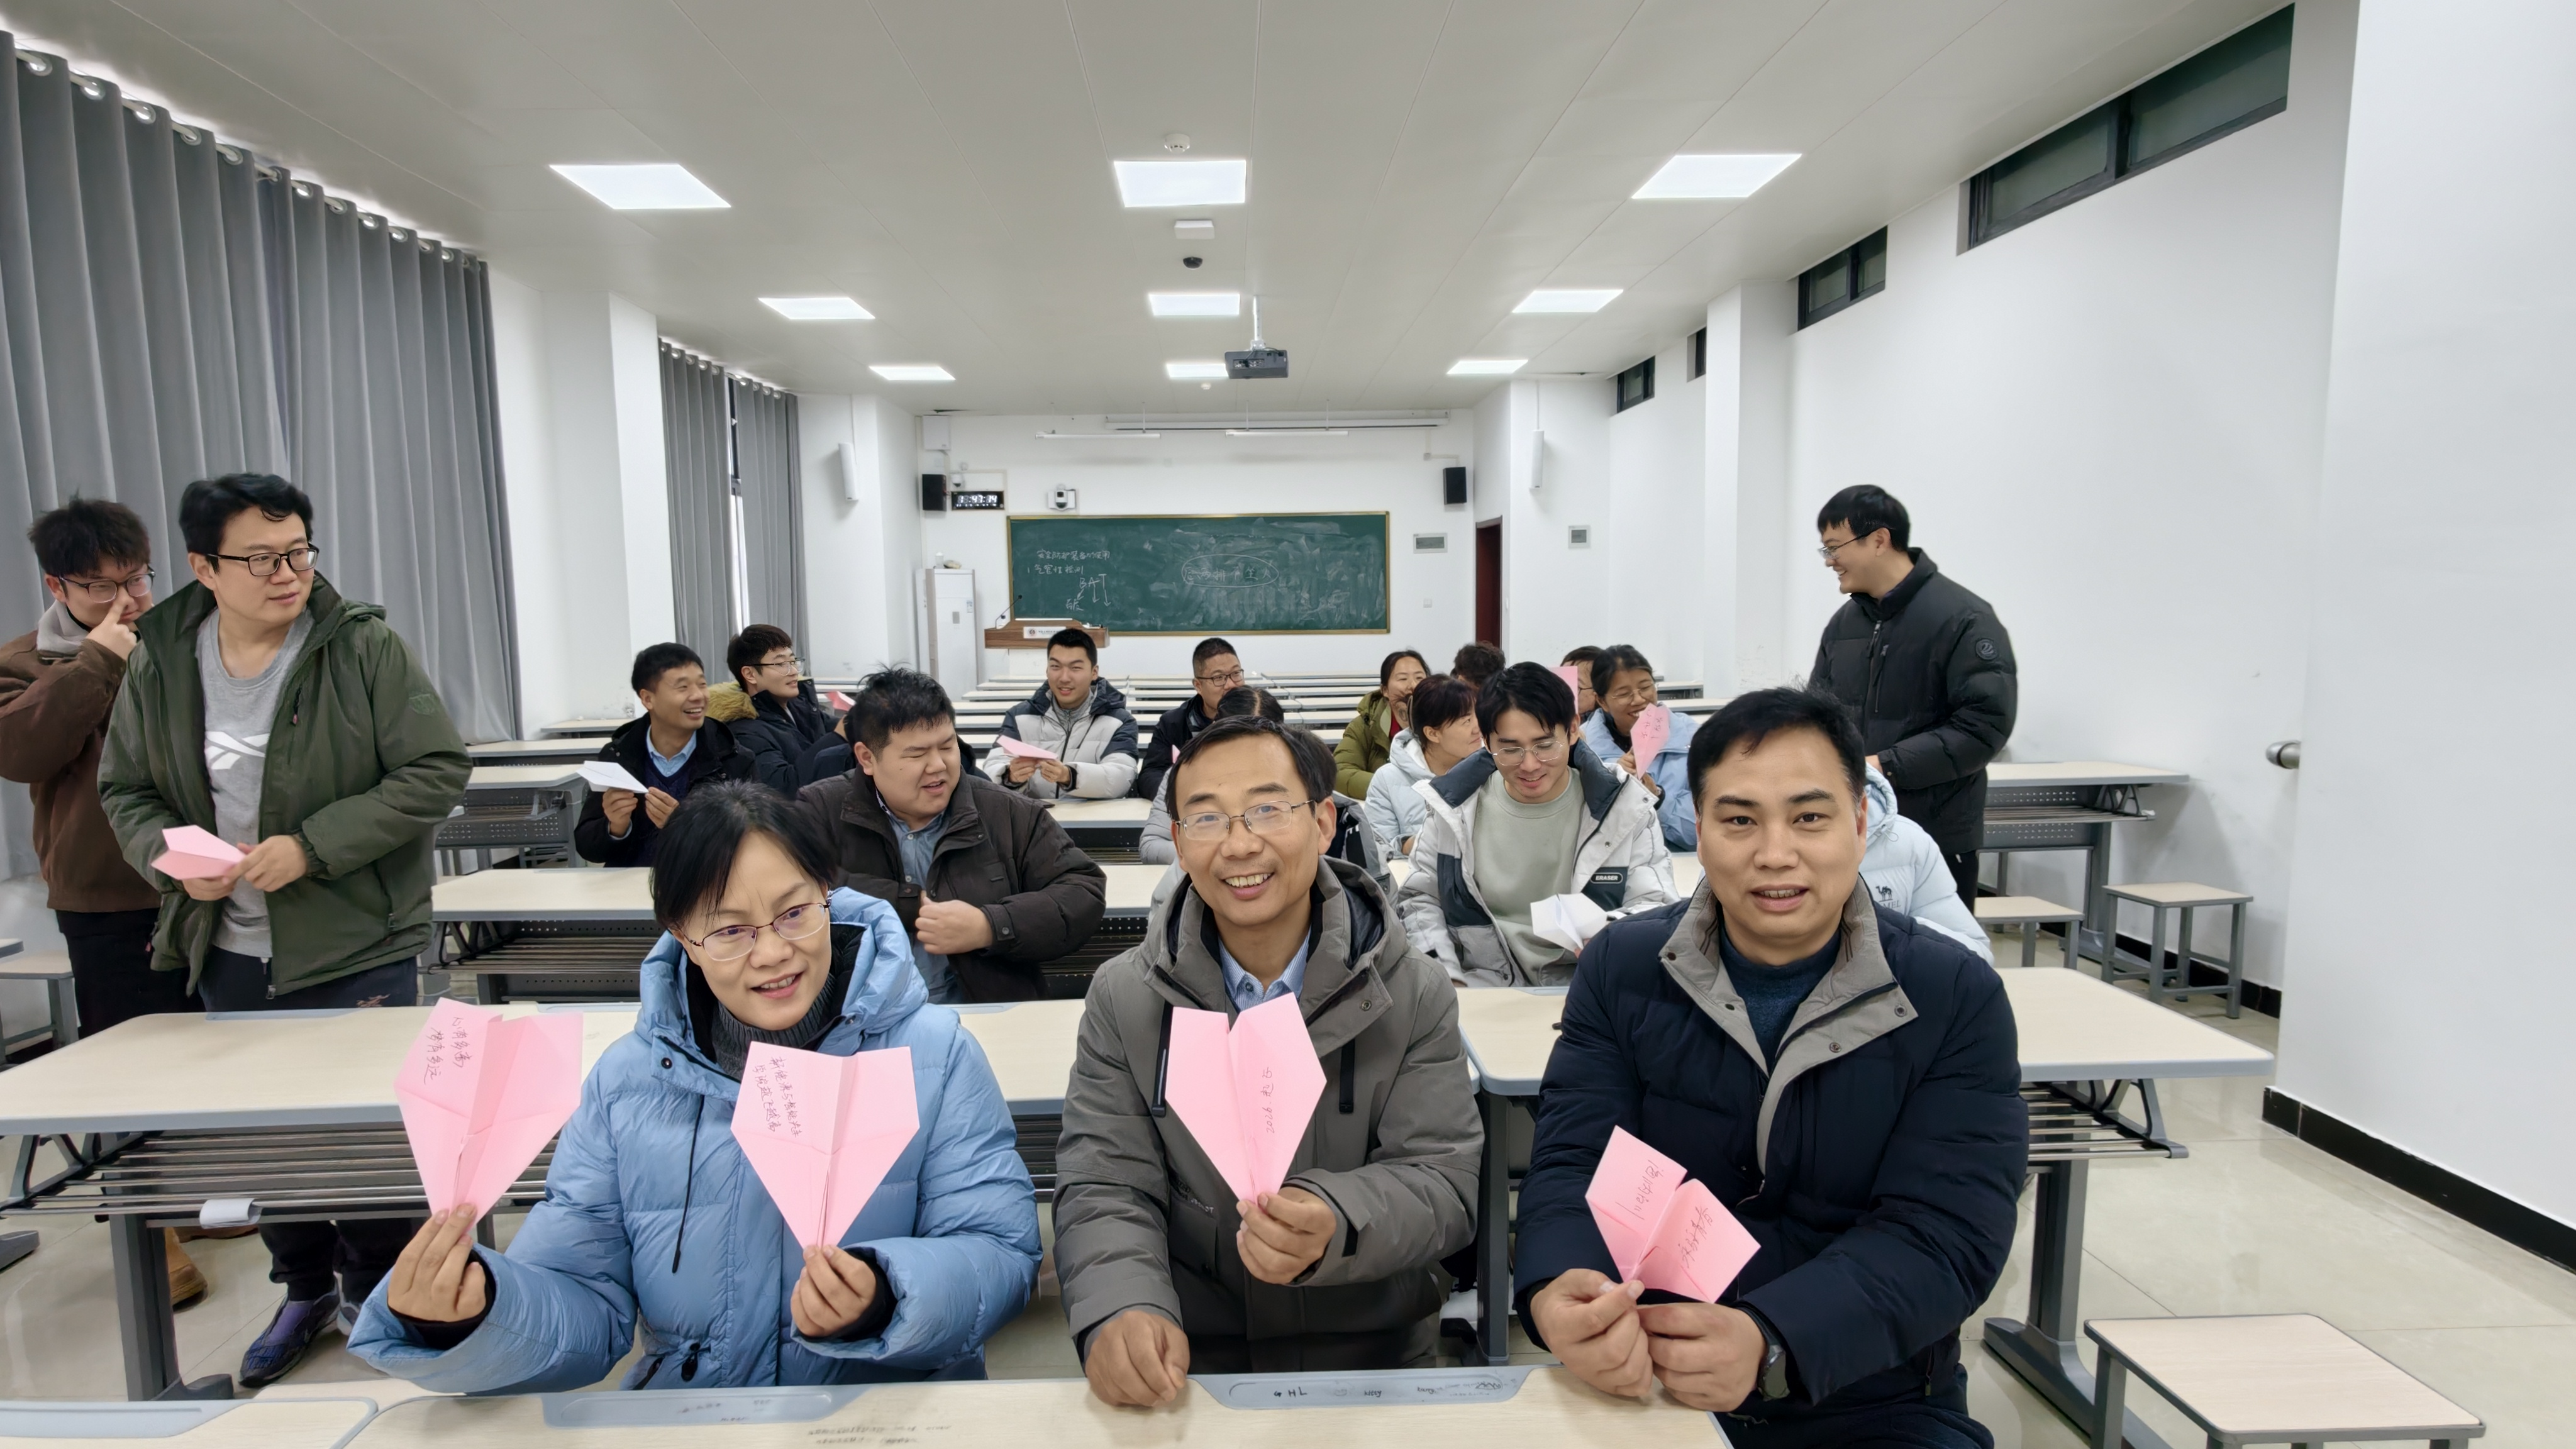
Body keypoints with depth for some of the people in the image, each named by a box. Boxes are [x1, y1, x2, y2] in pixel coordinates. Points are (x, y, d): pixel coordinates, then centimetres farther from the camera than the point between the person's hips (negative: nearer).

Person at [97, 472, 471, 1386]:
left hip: (357, 953, -4)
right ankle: (305, 1291, 41)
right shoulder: (158, 664, 1)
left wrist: (312, 847, -21)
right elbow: (125, 792, 11)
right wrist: (173, 857, -10)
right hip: (228, 959, 5)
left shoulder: (365, 647, -12)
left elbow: (435, 771, -14)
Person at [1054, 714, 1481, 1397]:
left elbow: (1442, 1181, -7)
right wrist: (1121, 1307, -24)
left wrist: (1333, 1224, -27)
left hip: (1373, 1351, -1)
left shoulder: (1416, 996, -3)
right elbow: (1105, 1188, -4)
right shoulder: (1122, 1000, -1)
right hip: (1186, 1358, 2)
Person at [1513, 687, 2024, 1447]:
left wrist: (1768, 1345, -30)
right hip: (1637, 1385, 1)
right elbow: (1575, 1167, -8)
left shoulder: (1956, 999, -5)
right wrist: (1558, 1293, -30)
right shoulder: (1621, 967, -2)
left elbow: (1943, 1233, -13)